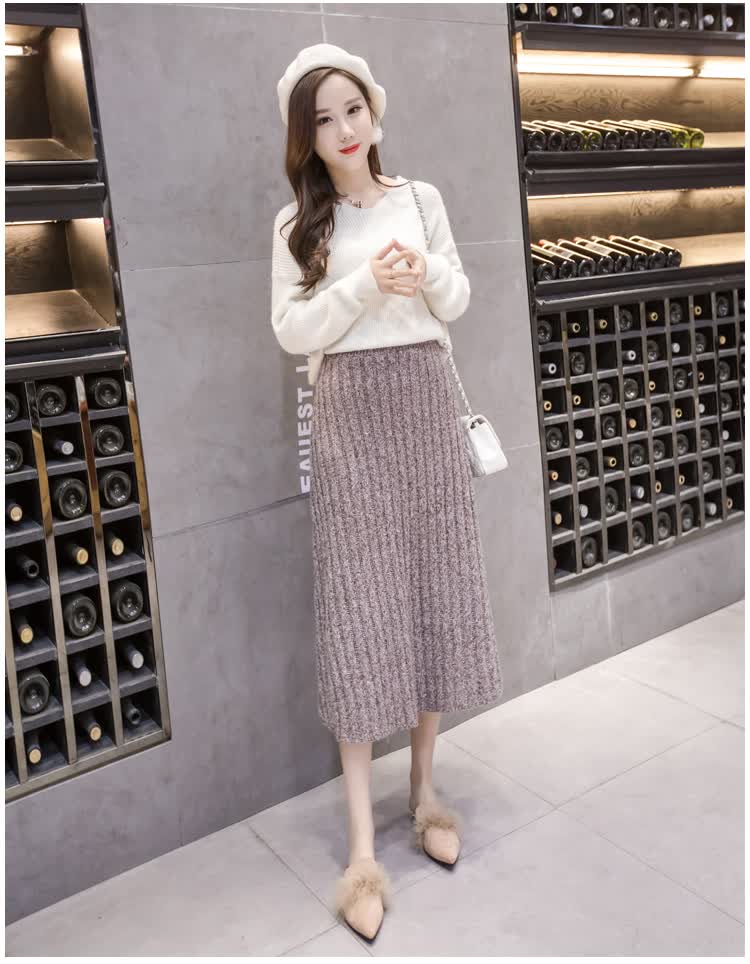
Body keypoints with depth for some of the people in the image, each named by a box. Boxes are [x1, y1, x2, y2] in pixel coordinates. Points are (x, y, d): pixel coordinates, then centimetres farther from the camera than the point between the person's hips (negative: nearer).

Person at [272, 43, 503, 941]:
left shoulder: (421, 198, 10)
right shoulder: (297, 221, 4)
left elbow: (457, 304, 8)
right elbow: (292, 330, -4)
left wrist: (426, 270, -12)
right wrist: (365, 285, -16)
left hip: (425, 401, 3)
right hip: (350, 412, -2)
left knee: (434, 586, 5)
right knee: (359, 607, -5)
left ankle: (424, 786, 24)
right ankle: (363, 846, 2)